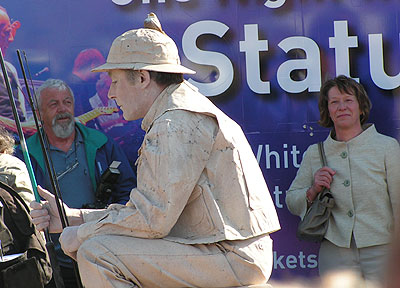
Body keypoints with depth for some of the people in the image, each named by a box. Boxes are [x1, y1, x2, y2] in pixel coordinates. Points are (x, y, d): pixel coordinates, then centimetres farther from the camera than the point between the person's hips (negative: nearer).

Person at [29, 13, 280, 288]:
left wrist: (82, 234, -5)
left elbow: (152, 219, -19)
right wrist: (73, 216, 12)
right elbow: (146, 211, 18)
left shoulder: (177, 123, -14)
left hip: (234, 259, -11)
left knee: (97, 253, -17)